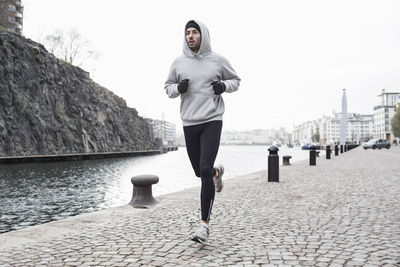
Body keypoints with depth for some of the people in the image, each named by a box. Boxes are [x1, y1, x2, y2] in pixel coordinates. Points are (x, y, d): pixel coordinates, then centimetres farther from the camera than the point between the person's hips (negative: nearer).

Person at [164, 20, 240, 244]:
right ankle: (218, 172, 50)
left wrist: (224, 86, -9)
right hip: (189, 123, 3)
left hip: (212, 121, -3)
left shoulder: (218, 60, 1)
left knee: (205, 170, -15)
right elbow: (168, 87, 15)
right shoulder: (179, 63, 5)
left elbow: (236, 80, 13)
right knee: (200, 172, 11)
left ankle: (205, 224, -4)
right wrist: (178, 88, -8)